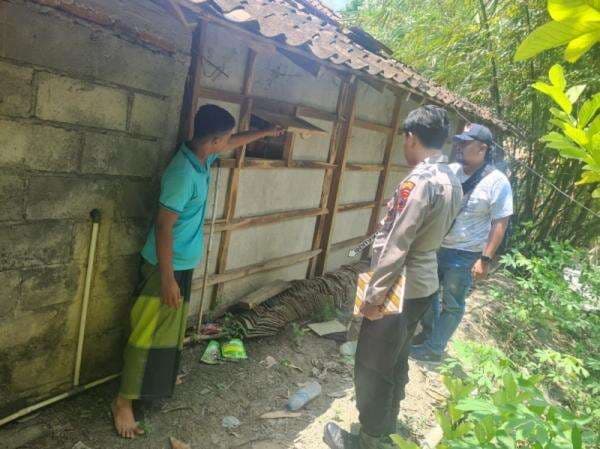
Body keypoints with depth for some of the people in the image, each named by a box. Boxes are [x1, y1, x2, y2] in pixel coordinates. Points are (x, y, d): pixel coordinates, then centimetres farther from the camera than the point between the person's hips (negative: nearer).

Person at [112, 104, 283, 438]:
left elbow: (234, 143, 23)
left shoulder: (203, 157, 1)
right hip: (167, 265, -9)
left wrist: (267, 132, 35)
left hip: (185, 262, 9)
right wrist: (167, 279, -23)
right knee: (149, 332, 1)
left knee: (171, 327, 23)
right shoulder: (184, 173, -27)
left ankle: (163, 377, 42)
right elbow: (163, 227, -25)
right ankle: (124, 401, 15)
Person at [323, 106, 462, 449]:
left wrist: (374, 296, -17)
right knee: (396, 362, 23)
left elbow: (395, 248, -24)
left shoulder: (418, 182, -24)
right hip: (425, 285, 9)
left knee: (372, 367, 7)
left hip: (401, 289, -9)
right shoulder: (453, 181, 4)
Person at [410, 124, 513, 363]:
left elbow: (500, 224, -14)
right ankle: (428, 332, 42)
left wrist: (485, 259, -18)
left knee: (452, 305, 8)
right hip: (436, 247, 6)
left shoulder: (497, 182, -15)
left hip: (465, 255, -6)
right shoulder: (450, 171, 0)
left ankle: (434, 349, 23)